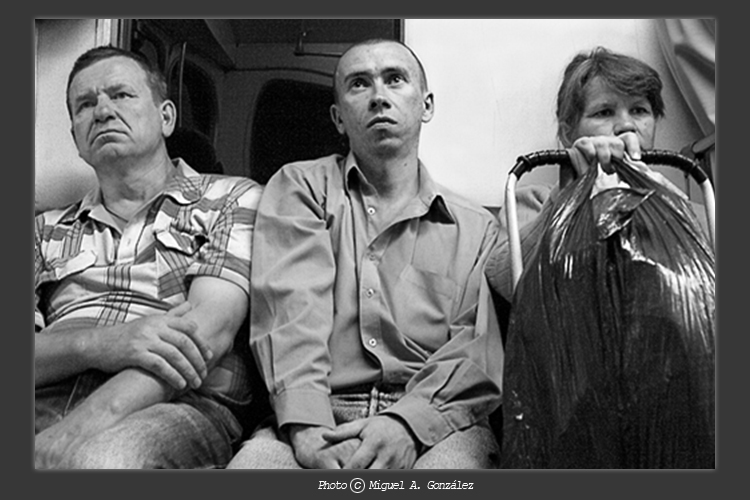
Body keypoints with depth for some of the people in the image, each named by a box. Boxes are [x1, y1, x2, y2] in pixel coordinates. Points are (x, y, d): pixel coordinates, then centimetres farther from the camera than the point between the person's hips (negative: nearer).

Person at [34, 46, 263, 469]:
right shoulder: (48, 231, 23)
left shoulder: (232, 200, 11)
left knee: (101, 458, -34)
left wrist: (75, 433, -17)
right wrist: (99, 343, -15)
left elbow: (208, 329, -5)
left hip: (178, 405, -2)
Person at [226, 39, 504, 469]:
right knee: (257, 459, -30)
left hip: (434, 421, 1)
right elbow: (290, 308, -3)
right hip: (317, 419, 0)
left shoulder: (476, 228, 14)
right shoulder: (300, 186, 13)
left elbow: (479, 351, 1)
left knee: (455, 459, -32)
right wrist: (308, 426, -18)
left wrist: (409, 421, -18)